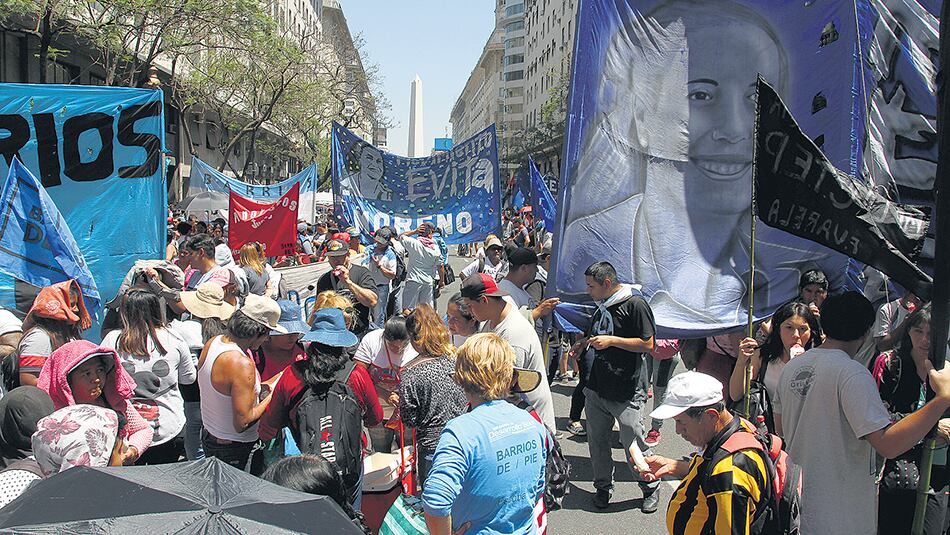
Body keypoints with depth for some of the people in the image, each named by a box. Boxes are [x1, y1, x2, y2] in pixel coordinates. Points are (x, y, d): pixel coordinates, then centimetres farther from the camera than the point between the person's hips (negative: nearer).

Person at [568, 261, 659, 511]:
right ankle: (603, 486, 26)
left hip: (626, 392, -7)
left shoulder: (635, 304, -12)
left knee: (633, 444, 0)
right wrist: (585, 342, 11)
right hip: (597, 388, 7)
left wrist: (611, 341, -18)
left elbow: (647, 344, -14)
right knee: (596, 440, 10)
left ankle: (651, 488, 19)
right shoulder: (602, 305, 13)